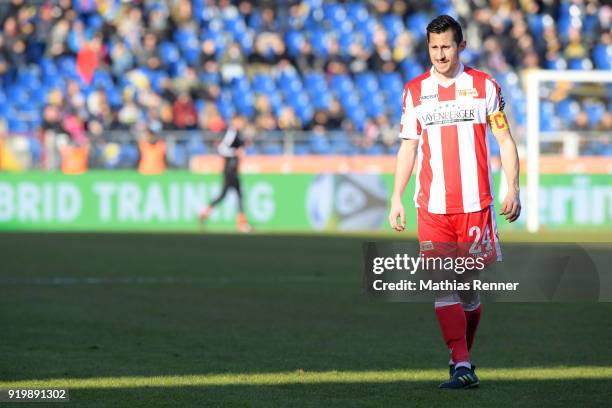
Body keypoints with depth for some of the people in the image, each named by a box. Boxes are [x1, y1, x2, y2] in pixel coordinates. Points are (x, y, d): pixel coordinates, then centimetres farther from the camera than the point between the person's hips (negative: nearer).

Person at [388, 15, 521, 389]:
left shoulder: (484, 86, 5)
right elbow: (408, 147, 14)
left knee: (470, 286, 3)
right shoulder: (415, 91, 9)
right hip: (432, 205, 1)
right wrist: (397, 198, 7)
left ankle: (463, 357, 21)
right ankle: (462, 367, -13)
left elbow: (505, 140, 7)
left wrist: (513, 189, -3)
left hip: (475, 203, -1)